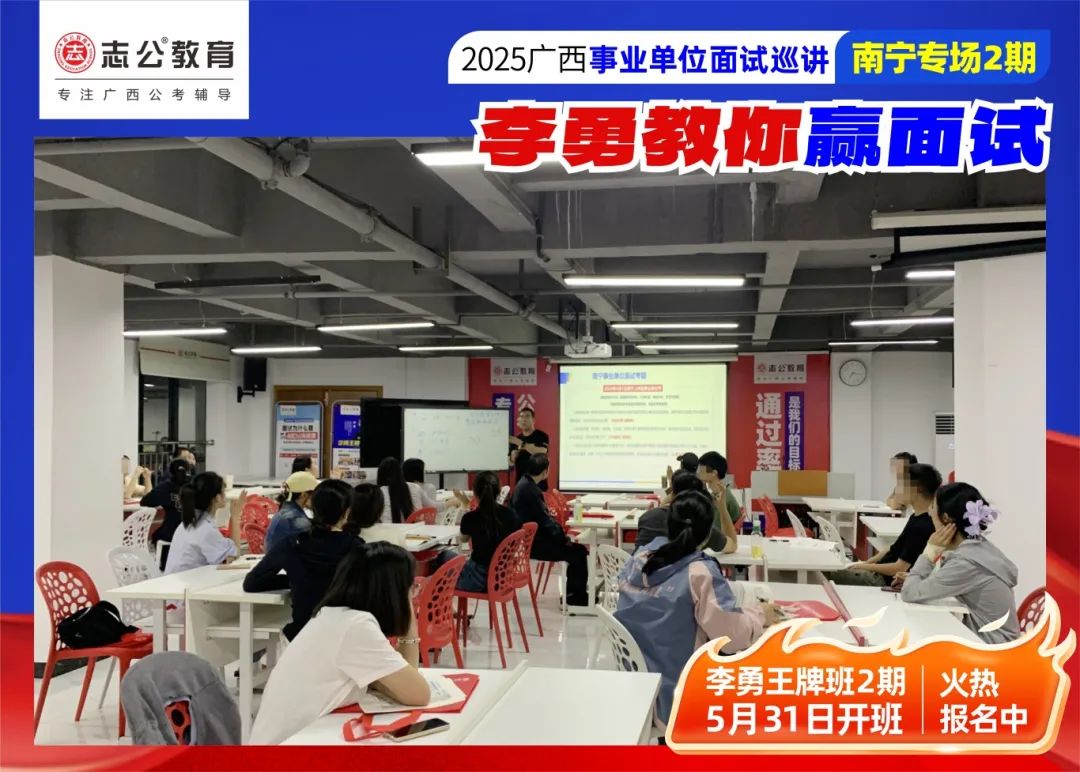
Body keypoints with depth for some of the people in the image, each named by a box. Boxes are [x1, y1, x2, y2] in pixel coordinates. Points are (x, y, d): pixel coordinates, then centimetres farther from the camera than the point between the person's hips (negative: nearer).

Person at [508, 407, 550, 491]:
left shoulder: (541, 436, -2)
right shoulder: (515, 439, 12)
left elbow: (541, 453, -20)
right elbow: (511, 463, 17)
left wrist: (521, 444, -22)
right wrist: (513, 457, -6)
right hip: (520, 482, 4)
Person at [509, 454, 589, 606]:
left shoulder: (525, 484, 7)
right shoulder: (529, 489, -23)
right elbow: (544, 520, -22)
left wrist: (561, 534, 6)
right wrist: (564, 538, -10)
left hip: (531, 537, 10)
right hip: (532, 543, -10)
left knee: (577, 548, 10)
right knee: (578, 552, -8)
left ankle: (573, 593, 16)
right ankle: (576, 596, 8)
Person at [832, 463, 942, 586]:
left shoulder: (921, 527, -25)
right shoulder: (917, 518, 5)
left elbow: (899, 568, -23)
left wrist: (866, 566, -10)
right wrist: (866, 563, 6)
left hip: (888, 581, -9)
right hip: (882, 572, 9)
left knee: (831, 575, -10)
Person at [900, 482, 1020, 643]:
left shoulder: (966, 562, -24)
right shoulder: (979, 547, 3)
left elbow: (910, 594, -18)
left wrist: (931, 551, -13)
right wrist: (912, 579, 0)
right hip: (985, 640, 8)